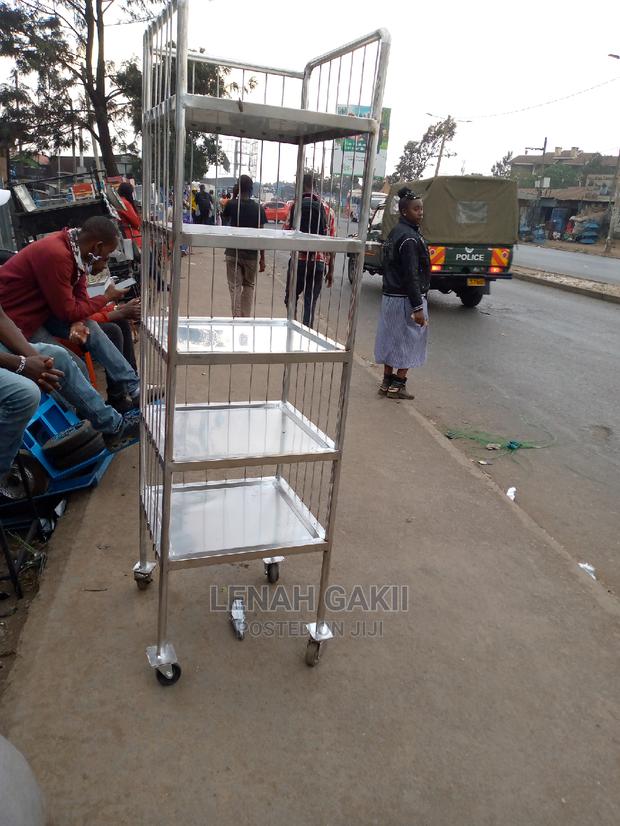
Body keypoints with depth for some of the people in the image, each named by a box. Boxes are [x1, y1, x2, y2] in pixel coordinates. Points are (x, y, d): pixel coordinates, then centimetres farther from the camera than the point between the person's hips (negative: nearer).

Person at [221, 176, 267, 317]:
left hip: (233, 252, -1)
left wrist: (234, 197, 13)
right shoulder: (258, 208, -4)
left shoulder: (231, 205, -5)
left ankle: (236, 317, -1)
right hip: (252, 254, 1)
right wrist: (262, 259, 3)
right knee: (249, 286, 15)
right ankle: (246, 317, 12)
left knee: (235, 287, 4)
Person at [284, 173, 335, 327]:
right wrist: (330, 271, 7)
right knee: (310, 303, 8)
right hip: (319, 263, 2)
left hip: (299, 261, -2)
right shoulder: (327, 209, 4)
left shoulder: (295, 206, -2)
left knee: (291, 299, 14)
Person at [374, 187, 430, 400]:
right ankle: (398, 385, 8)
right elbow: (411, 275, -23)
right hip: (406, 298, -9)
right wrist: (418, 307, -22)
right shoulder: (410, 238, -18)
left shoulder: (395, 233, 12)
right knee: (409, 342, 3)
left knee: (392, 339, 14)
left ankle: (387, 382, 22)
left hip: (390, 295, 9)